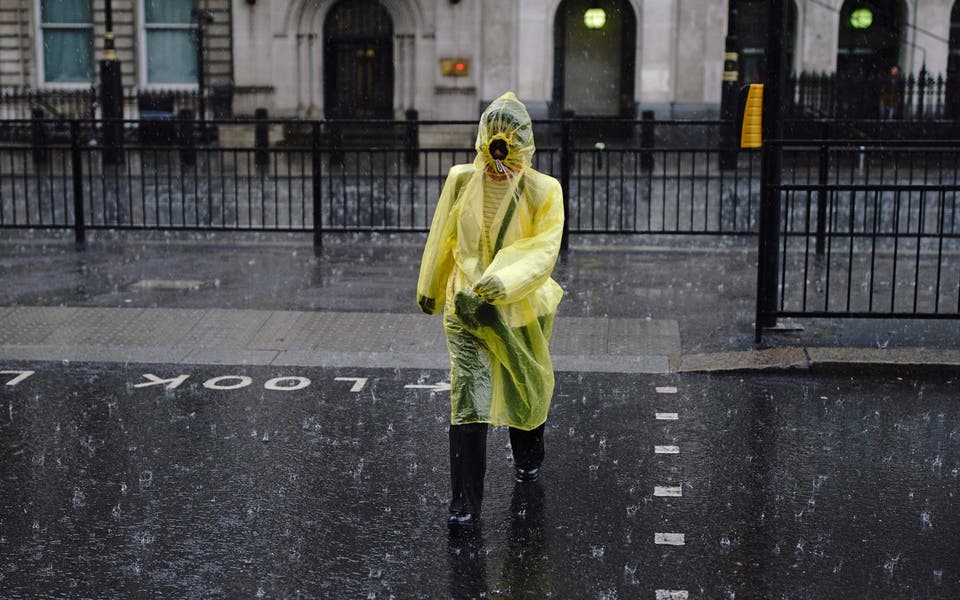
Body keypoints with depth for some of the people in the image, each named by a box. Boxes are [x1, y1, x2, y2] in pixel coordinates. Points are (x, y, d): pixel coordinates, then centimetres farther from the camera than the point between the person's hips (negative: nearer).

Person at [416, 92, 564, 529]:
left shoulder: (543, 191, -9)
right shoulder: (461, 180, -3)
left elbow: (544, 250, -17)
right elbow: (442, 239, 10)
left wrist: (505, 281, -33)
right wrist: (429, 288, 20)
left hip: (523, 310, 0)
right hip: (467, 308, 0)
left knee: (525, 389, 20)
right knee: (468, 402, -9)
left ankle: (527, 457, 50)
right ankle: (464, 504, -5)